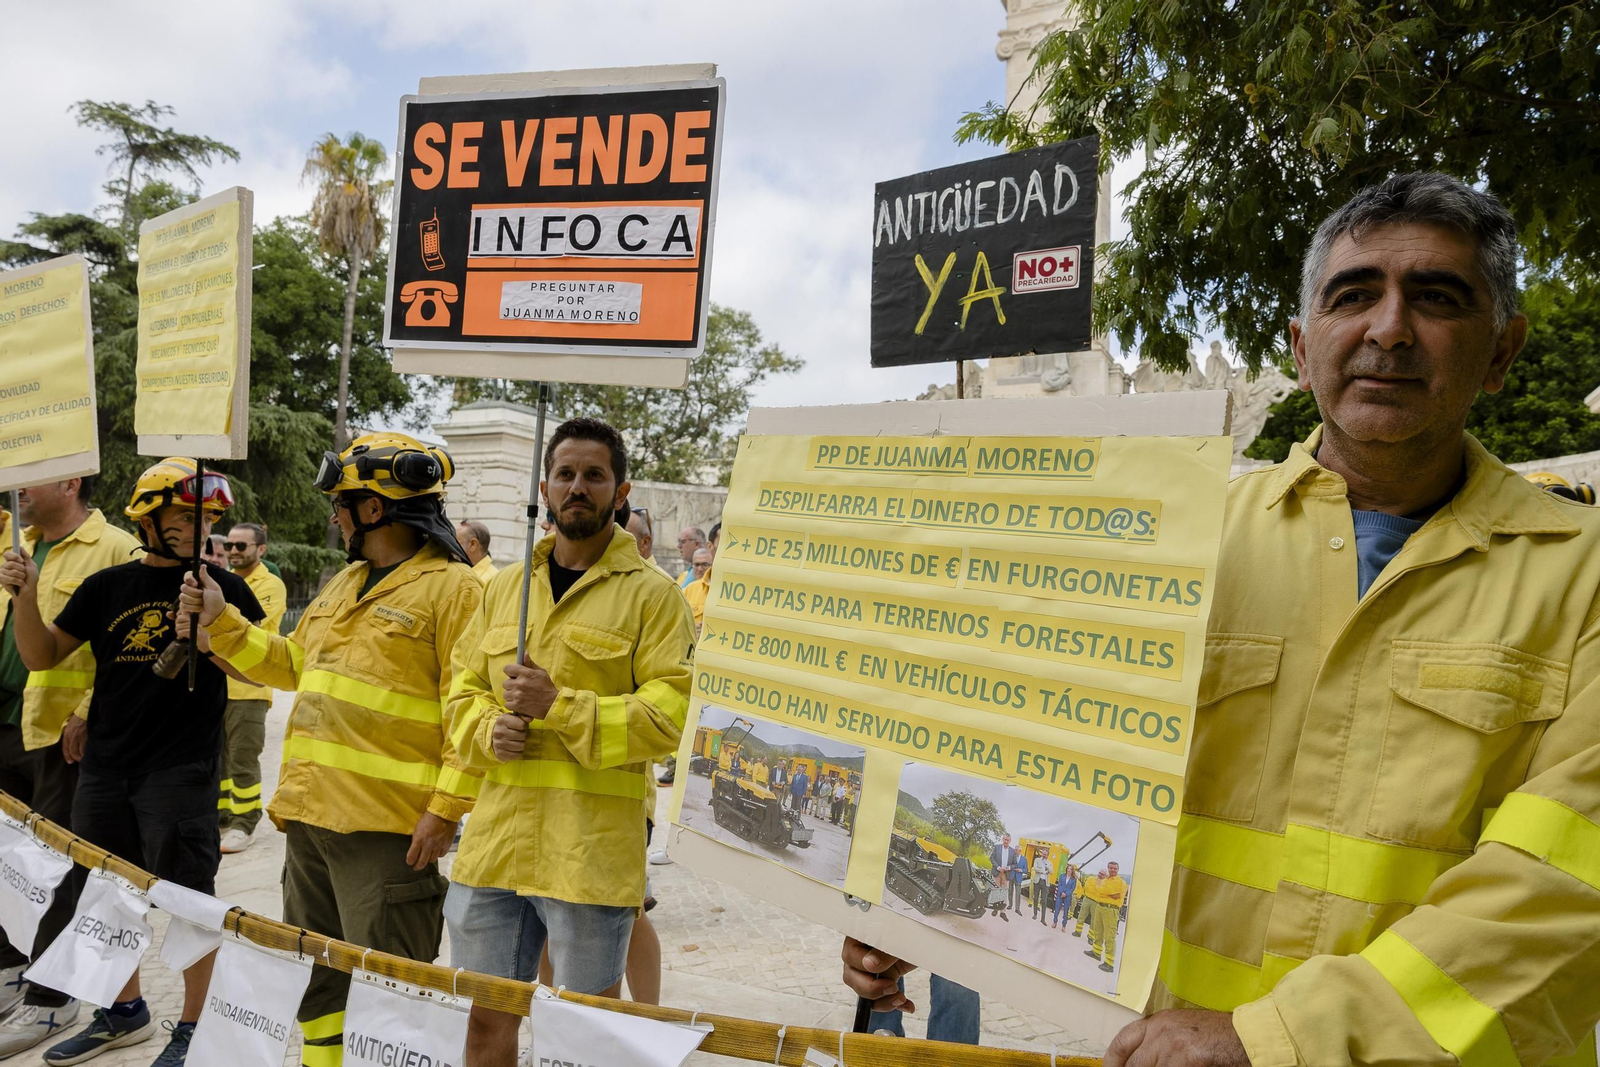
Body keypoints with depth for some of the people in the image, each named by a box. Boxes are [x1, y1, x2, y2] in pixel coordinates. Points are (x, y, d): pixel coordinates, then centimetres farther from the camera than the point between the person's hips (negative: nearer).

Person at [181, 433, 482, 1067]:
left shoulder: (452, 588, -12)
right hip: (311, 813, 9)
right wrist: (220, 622, 17)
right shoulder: (343, 586, 17)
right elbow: (292, 664, 27)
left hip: (388, 828, -9)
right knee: (317, 972, 21)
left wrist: (445, 810, -21)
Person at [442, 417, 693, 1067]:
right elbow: (463, 690, 17)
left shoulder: (651, 595, -4)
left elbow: (672, 712, -12)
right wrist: (487, 731, -5)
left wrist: (558, 707, -18)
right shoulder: (505, 587, 13)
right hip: (496, 838, 5)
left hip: (591, 849, -5)